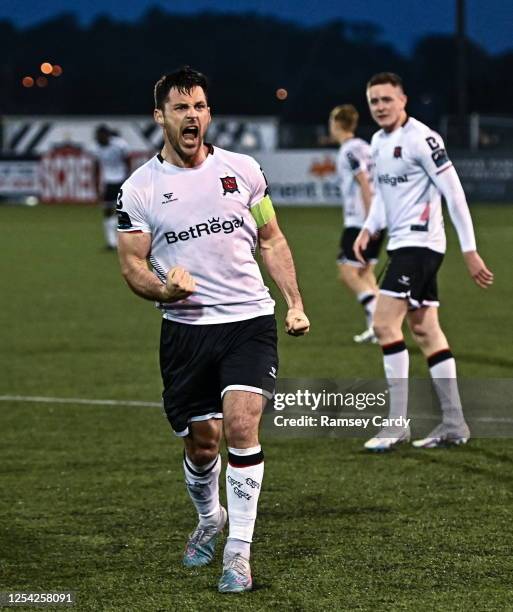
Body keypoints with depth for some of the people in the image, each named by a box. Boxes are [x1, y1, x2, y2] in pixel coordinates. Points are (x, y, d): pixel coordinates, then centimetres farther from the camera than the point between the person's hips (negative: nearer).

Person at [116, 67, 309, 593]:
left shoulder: (242, 169, 4)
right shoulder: (139, 189, 0)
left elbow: (271, 240, 14)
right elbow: (132, 263, 2)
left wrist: (295, 303, 6)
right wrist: (163, 289, -20)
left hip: (250, 319, 0)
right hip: (185, 328, 0)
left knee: (240, 425, -18)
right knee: (201, 445, 6)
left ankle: (238, 550, -10)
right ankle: (209, 519, 39)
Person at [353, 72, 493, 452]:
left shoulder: (421, 139, -15)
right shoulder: (379, 142, 12)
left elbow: (454, 193, -16)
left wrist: (469, 250, -17)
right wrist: (369, 229, 8)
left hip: (420, 242, -9)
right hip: (402, 244, 9)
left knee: (385, 323, -14)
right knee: (424, 329, 9)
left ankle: (397, 423, -11)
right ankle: (454, 424, 12)